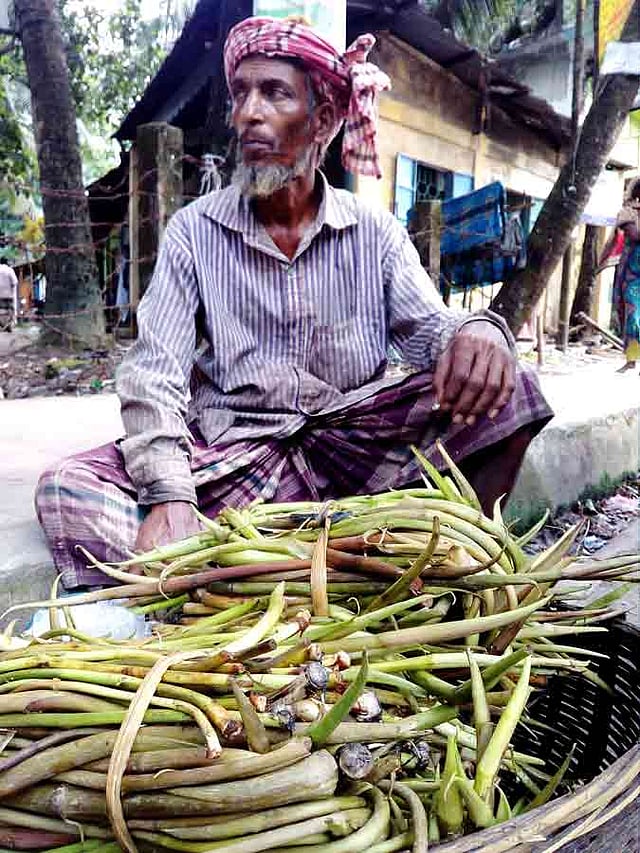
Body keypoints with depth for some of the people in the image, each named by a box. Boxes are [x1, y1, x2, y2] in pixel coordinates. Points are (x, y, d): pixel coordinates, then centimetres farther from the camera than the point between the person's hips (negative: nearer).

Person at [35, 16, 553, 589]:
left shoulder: (376, 232, 6)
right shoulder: (193, 231, 1)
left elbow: (426, 326, -1)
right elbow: (155, 372, -7)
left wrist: (476, 332, -28)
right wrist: (169, 496, -25)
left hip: (356, 444, 1)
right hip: (232, 453, 0)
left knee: (507, 390, -20)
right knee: (68, 489, -23)